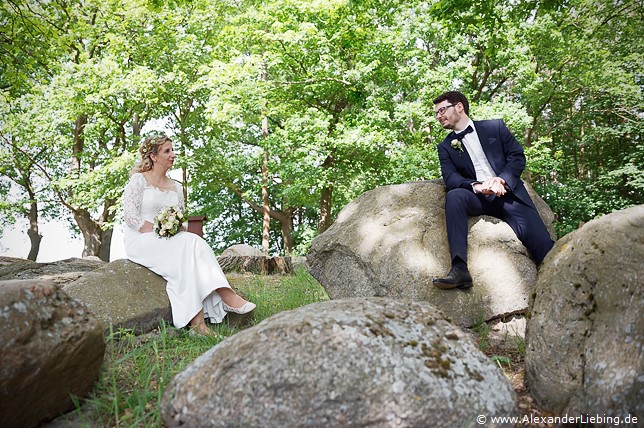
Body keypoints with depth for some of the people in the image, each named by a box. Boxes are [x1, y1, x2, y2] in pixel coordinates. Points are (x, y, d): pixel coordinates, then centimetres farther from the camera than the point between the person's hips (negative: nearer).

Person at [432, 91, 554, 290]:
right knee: (454, 195, -33)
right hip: (478, 199, 0)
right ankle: (459, 268, -40)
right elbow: (450, 178, -1)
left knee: (542, 245, -19)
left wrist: (501, 179, -14)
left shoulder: (495, 127, 13)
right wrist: (476, 185, -21)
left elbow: (518, 156, 5)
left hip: (508, 194, 0)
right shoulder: (445, 147, 14)